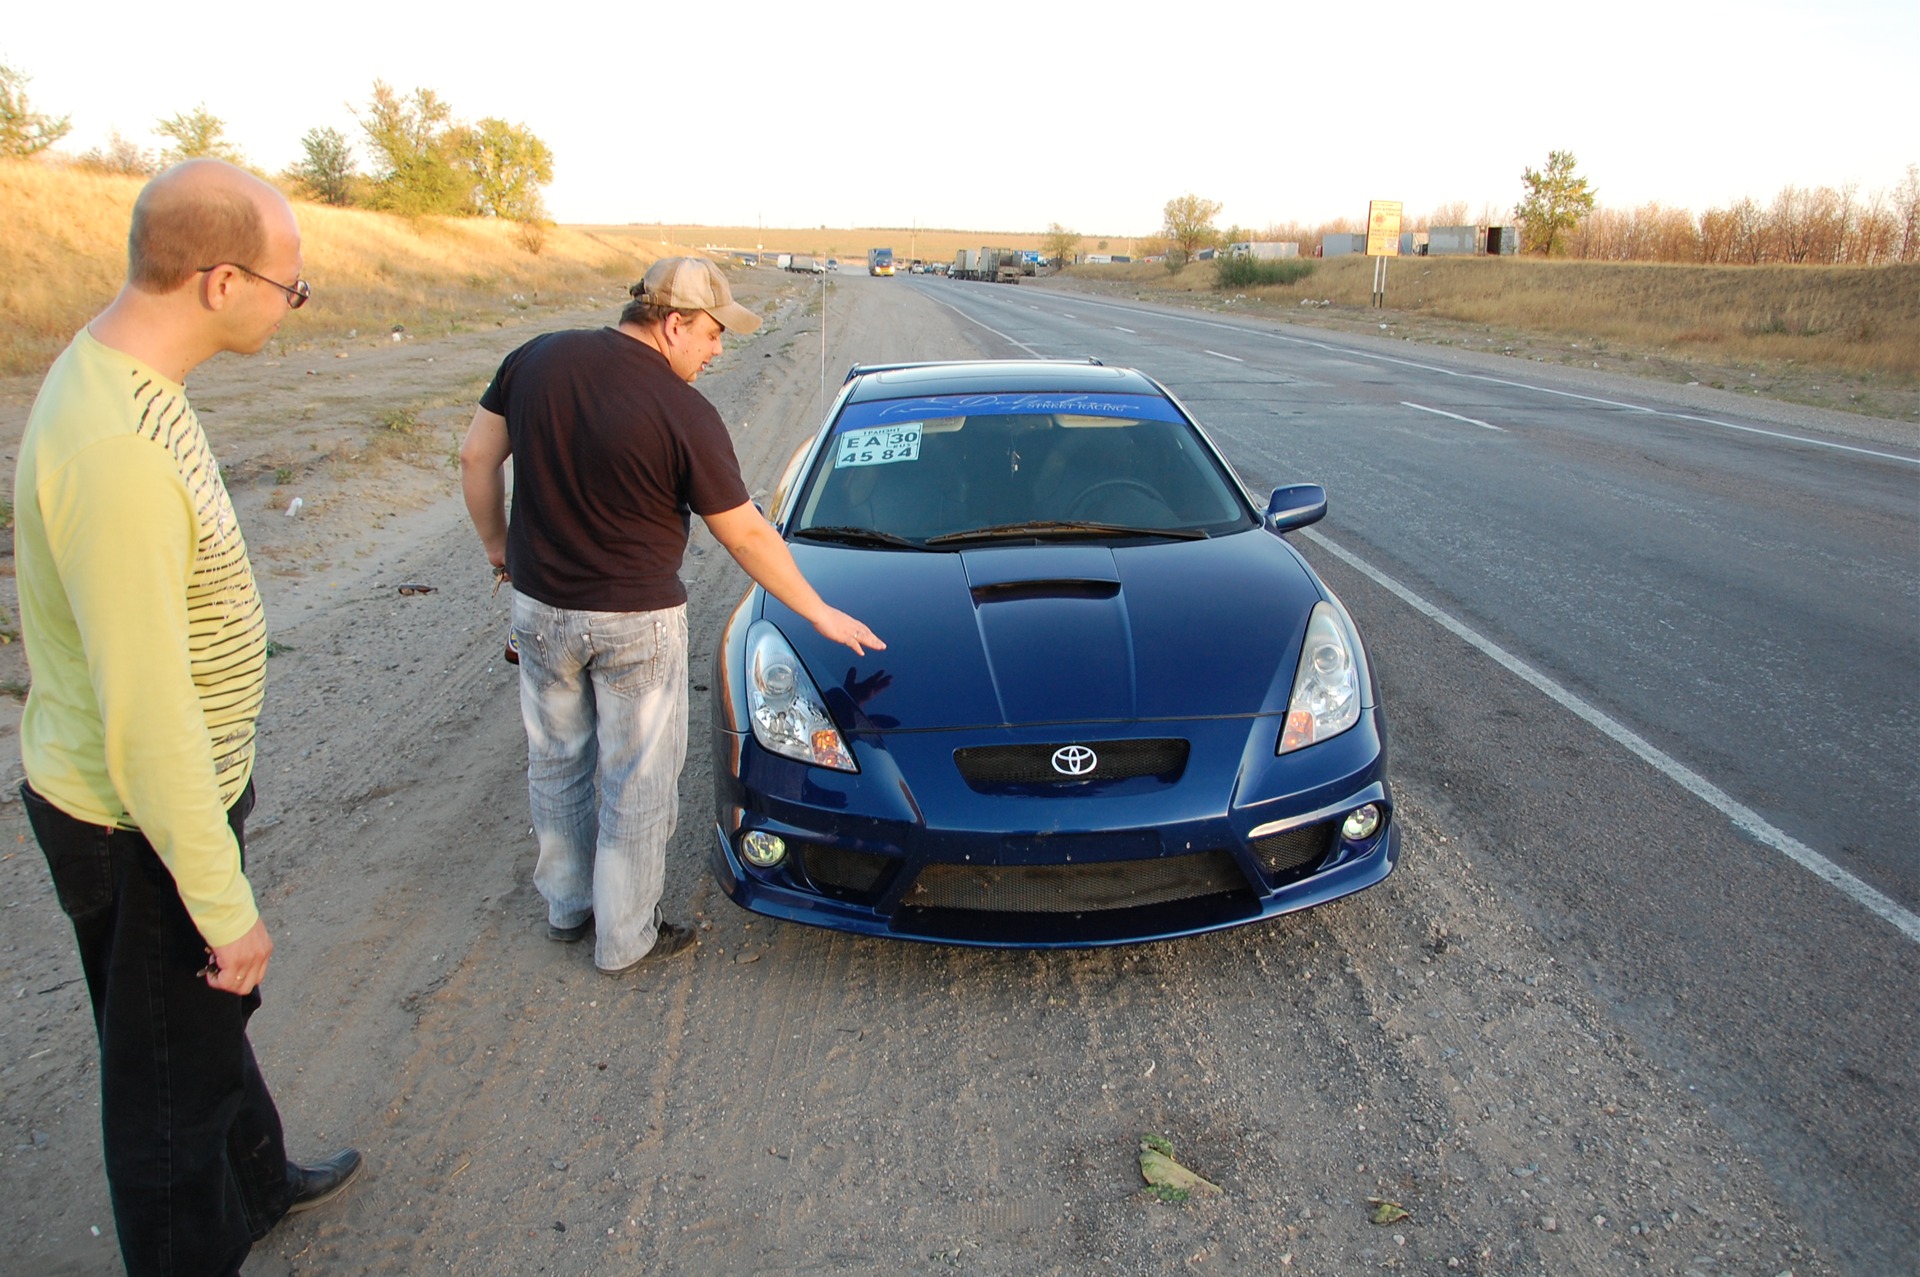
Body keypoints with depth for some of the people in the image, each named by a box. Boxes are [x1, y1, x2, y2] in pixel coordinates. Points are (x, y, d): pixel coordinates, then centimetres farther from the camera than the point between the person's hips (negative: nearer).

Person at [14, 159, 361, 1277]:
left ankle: (259, 1185, 53)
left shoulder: (118, 374, 0)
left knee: (215, 1014, 29)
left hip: (183, 783, 10)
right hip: (142, 823, -10)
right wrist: (225, 907, -20)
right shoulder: (118, 451, -33)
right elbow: (146, 725, -30)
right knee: (170, 1069, 13)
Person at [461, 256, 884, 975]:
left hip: (537, 606, 6)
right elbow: (745, 537, -13)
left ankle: (566, 905, 40)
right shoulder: (684, 413, -18)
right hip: (635, 623, -5)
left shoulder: (536, 359, -3)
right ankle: (625, 938, 25)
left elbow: (477, 459, 4)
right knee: (636, 784, 11)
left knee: (555, 762, 22)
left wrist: (497, 545, 19)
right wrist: (819, 613, -2)